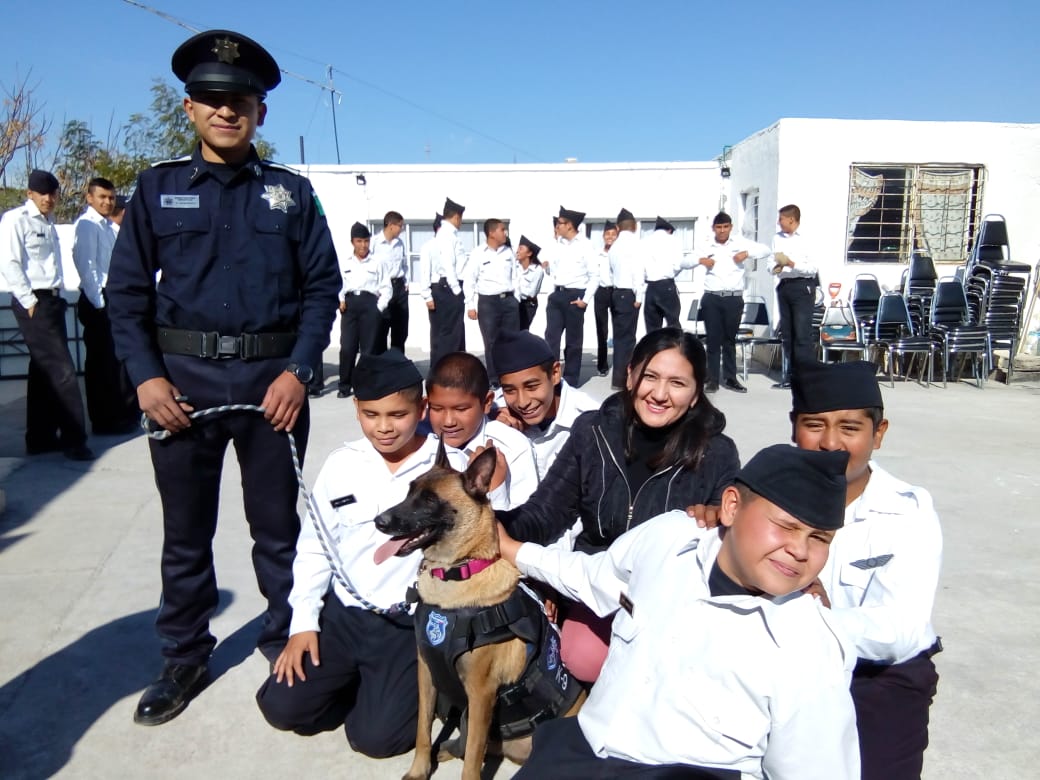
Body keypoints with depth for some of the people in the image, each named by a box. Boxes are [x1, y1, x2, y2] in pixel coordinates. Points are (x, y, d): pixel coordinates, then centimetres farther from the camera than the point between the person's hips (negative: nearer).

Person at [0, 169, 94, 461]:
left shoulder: (48, 223, 16)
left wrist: (57, 297, 9)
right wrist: (29, 301, -14)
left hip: (52, 300, 8)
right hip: (33, 303, -8)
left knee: (44, 371, 11)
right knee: (61, 370, -9)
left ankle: (40, 438, 18)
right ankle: (73, 439, -3)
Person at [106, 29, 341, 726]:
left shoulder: (292, 192, 5)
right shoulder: (158, 188, 6)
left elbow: (322, 286, 1)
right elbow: (127, 290, 4)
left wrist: (298, 370, -10)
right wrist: (145, 375, -8)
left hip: (273, 377, -1)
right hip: (183, 379, 1)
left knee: (278, 524, 11)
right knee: (186, 531, 12)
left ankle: (286, 638, 30)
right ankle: (185, 659, 29)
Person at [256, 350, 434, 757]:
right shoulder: (341, 464, 0)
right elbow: (314, 548, 8)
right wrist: (303, 622, 3)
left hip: (412, 624, -4)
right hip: (344, 611, 4)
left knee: (374, 736, -13)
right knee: (281, 706, -4)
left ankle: (417, 687, 18)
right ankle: (356, 684, 22)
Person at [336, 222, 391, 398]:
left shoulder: (378, 263, 7)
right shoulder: (344, 264, 12)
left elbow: (386, 287, 4)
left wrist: (380, 307, -6)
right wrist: (340, 301, -4)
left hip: (370, 304, -1)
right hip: (350, 304, 1)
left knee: (368, 348, 0)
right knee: (347, 347, -3)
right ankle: (345, 386, 8)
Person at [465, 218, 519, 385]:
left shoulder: (508, 252, 9)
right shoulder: (478, 253, -5)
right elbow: (470, 281, -3)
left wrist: (516, 300, 11)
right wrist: (471, 306, -7)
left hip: (509, 300, 4)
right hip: (488, 302, -4)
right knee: (491, 342, 2)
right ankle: (494, 379, 12)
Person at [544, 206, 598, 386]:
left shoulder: (585, 245, -6)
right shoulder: (558, 245, 10)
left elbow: (594, 274, -7)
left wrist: (586, 299, -11)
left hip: (575, 296, -5)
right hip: (557, 295, 5)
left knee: (573, 340, 5)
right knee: (551, 337, -1)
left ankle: (570, 380, 16)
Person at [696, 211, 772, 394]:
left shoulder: (740, 243, 4)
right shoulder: (707, 247, 5)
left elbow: (766, 250, 2)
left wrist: (746, 253, -14)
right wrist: (700, 260, -14)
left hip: (734, 298, 0)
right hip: (712, 298, 0)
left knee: (730, 339, 9)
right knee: (713, 339, 1)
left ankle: (730, 378, 18)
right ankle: (712, 380, 7)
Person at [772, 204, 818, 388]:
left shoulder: (806, 238, -8)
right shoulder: (777, 238, 10)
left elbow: (812, 268, -13)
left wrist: (791, 263, -22)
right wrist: (775, 268, -7)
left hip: (801, 286, -7)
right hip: (783, 286, 7)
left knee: (802, 334, -8)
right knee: (786, 333, 11)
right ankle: (790, 375, 19)